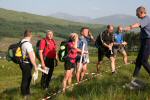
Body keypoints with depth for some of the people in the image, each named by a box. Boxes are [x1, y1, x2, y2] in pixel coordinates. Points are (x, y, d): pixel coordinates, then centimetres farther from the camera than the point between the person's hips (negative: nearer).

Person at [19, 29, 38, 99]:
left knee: (28, 78, 24)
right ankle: (24, 96, 14)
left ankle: (27, 92, 40)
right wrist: (35, 66, -19)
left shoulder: (22, 42, 6)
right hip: (26, 64, -10)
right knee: (25, 80, 2)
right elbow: (31, 56, -24)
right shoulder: (27, 44, -23)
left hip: (24, 63, 10)